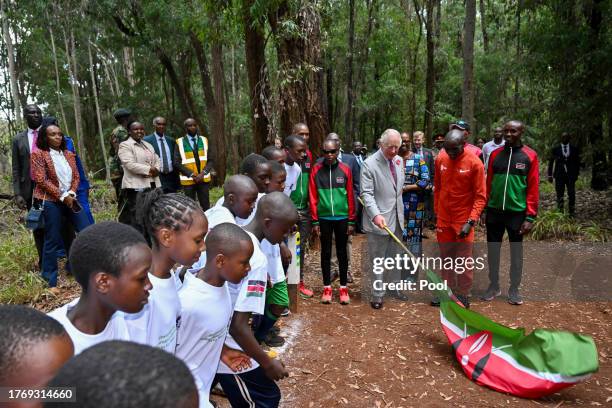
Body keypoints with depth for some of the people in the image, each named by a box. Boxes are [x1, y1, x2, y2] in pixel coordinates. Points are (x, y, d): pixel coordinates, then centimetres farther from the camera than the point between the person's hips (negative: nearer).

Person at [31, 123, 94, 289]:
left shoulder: (69, 154, 14)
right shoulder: (38, 154, -3)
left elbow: (76, 176, 10)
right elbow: (41, 180, -11)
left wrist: (71, 193, -8)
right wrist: (62, 196, -14)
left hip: (70, 199, 5)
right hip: (50, 201, -5)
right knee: (52, 240, 1)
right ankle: (50, 280, 14)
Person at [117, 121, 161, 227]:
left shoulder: (148, 145, 21)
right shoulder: (125, 145, -3)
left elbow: (157, 160, 17)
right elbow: (130, 164, -15)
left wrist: (156, 170, -5)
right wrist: (149, 169, -14)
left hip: (153, 185, 8)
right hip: (136, 186, -7)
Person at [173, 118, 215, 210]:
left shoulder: (204, 140, 7)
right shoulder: (179, 142, -2)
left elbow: (210, 160, 5)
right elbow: (176, 163, -7)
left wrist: (203, 173, -11)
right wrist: (192, 174, -14)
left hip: (204, 179, 2)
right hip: (188, 180, -2)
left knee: (206, 206, 5)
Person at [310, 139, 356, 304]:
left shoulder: (345, 170, -1)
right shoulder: (316, 170, -2)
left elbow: (350, 196, 1)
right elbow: (313, 197, -1)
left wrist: (351, 220, 1)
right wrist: (315, 221, -3)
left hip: (342, 218, 0)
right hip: (324, 218, 0)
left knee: (342, 252, 9)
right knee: (326, 252, 9)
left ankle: (343, 288, 19)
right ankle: (327, 287, 20)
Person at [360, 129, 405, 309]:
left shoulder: (399, 161, 7)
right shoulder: (369, 164, -14)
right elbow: (366, 193, -17)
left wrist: (400, 212, 17)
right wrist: (376, 215, -31)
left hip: (397, 218, 6)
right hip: (379, 220, -6)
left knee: (394, 257, 17)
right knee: (377, 260, 5)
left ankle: (394, 288, 34)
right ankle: (377, 294, 18)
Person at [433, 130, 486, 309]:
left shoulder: (474, 163, -13)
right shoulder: (440, 159, 0)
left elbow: (480, 196, -12)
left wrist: (471, 221, -20)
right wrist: (436, 213, 10)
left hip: (463, 221, -4)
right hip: (443, 219, 4)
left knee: (464, 260, 5)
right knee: (446, 258, 14)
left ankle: (463, 295, 19)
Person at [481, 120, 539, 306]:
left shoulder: (530, 156, -3)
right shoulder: (495, 154, 6)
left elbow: (533, 187, -5)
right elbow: (488, 183, 8)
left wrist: (530, 216, -8)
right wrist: (485, 209, 6)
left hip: (517, 212, -3)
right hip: (494, 211, 3)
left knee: (516, 251, 9)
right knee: (493, 249, 10)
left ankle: (514, 289, 22)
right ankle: (493, 286, 24)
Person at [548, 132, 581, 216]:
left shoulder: (574, 148, 5)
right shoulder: (556, 148, 2)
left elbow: (577, 162, 11)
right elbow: (551, 162, 5)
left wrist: (576, 174, 7)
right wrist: (550, 175, 1)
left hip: (571, 175, 1)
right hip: (559, 175, -1)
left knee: (572, 194, -2)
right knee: (560, 195, 2)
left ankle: (572, 212, 10)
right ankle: (560, 212, 10)